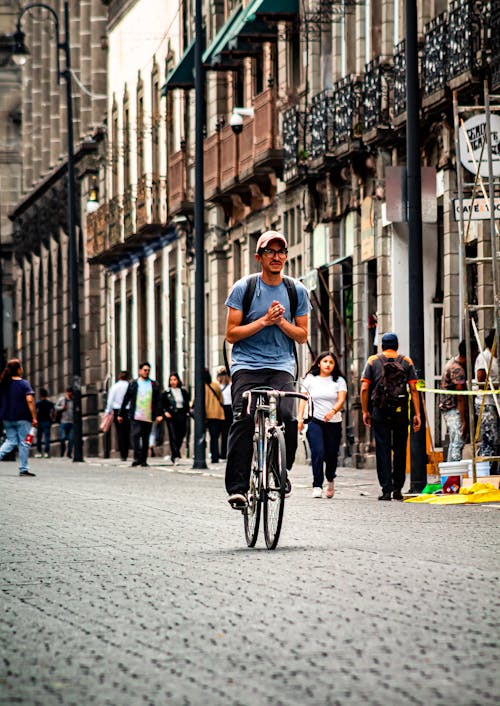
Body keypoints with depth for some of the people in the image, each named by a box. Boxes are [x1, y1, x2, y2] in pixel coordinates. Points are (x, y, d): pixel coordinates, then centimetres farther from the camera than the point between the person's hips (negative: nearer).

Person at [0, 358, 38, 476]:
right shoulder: (24, 384, -10)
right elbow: (29, 400, -18)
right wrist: (34, 418, -15)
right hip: (22, 418, -5)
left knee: (10, 441, 15)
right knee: (24, 443, 3)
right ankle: (23, 469, 5)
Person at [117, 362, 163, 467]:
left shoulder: (154, 385, 11)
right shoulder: (133, 384, 8)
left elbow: (158, 400, 8)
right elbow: (126, 399, 11)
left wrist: (159, 414, -3)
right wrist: (121, 414, 9)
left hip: (148, 417, 2)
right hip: (136, 415, -2)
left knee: (146, 438, 5)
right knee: (136, 435, -14)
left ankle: (143, 460, 11)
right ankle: (137, 458, -17)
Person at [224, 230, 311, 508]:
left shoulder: (297, 291, 9)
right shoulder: (243, 288, 2)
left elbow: (302, 335, 11)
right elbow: (231, 334, 0)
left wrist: (281, 322, -8)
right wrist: (264, 321, -12)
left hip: (281, 366, 2)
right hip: (247, 364, -1)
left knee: (288, 418, -21)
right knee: (244, 419, -21)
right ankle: (237, 486, -17)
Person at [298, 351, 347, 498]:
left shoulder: (339, 380, 5)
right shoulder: (310, 379, 9)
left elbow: (341, 399, -7)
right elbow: (304, 399, 10)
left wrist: (333, 411, -27)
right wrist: (300, 418, -1)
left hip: (333, 423, 0)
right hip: (314, 421, 0)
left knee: (331, 455, 5)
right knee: (318, 452, -17)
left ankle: (330, 480, 35)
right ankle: (317, 486, -14)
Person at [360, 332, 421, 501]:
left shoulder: (373, 361, 5)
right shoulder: (406, 362, 7)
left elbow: (364, 388, -1)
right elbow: (413, 389, 1)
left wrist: (365, 411, 7)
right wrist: (417, 414, 1)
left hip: (379, 411, -1)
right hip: (401, 411, 1)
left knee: (383, 449, 1)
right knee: (400, 450, 12)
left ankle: (386, 490, -4)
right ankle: (397, 488, 10)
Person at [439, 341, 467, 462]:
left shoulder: (453, 362, 11)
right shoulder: (458, 370, -19)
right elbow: (460, 397, -21)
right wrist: (464, 421, -20)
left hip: (446, 407, 10)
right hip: (453, 410, -10)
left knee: (454, 443, 13)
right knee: (458, 443, -14)